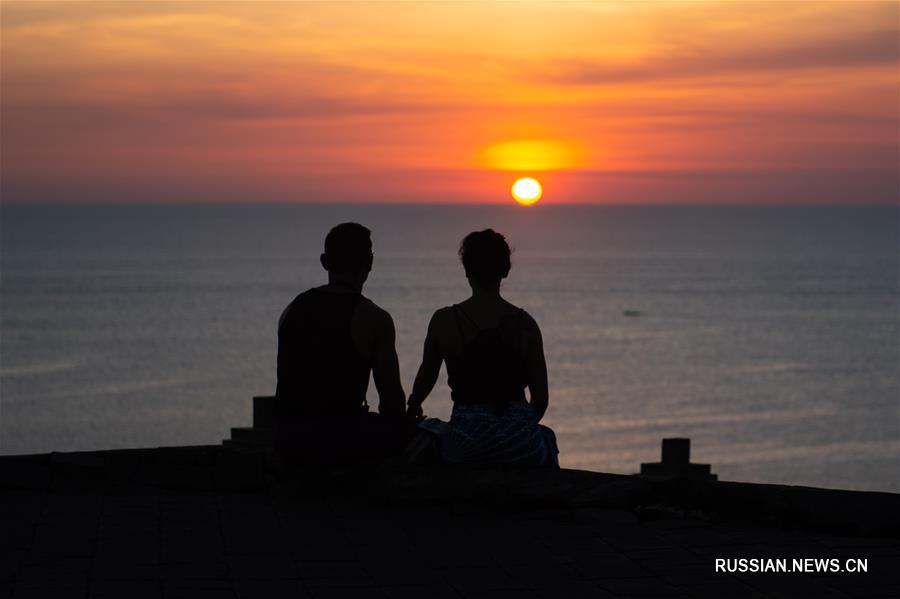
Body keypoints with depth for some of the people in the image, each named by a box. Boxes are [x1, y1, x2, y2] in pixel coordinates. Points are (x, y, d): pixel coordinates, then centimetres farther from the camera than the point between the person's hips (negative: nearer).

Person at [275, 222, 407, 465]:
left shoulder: (293, 309, 11)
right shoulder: (374, 319, -7)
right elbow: (391, 397, -3)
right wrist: (398, 423, 19)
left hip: (287, 439, 6)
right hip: (340, 439, -6)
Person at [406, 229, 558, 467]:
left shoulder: (443, 321, -4)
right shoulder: (525, 324, -3)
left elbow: (426, 378, 12)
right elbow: (541, 399, -1)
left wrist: (413, 408, 35)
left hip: (464, 448, 0)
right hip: (520, 446, 0)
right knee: (546, 437, 36)